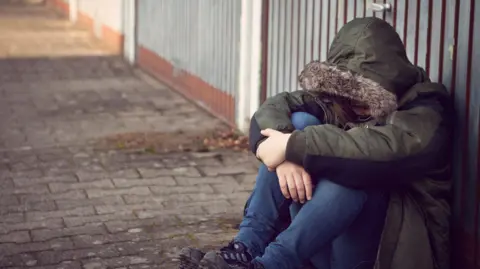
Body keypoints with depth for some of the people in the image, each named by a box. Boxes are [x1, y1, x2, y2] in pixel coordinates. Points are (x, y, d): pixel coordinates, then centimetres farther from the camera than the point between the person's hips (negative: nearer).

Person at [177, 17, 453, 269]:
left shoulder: (424, 111, -13)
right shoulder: (339, 100, 5)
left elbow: (383, 150, -34)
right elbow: (273, 107, -5)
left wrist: (293, 146, -30)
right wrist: (285, 155, -27)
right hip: (321, 244, 6)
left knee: (352, 165, -32)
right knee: (300, 122, -11)